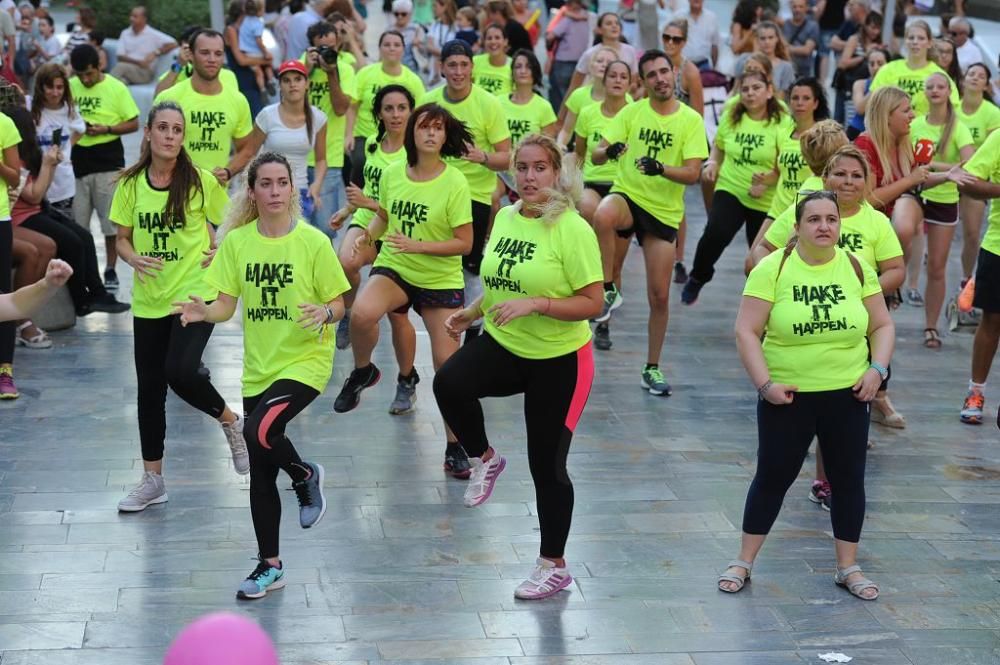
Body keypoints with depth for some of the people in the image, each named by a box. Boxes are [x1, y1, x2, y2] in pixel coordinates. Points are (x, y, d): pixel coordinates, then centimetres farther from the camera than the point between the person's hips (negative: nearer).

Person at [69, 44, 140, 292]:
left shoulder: (116, 88, -5)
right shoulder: (70, 87, 4)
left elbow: (134, 124, -2)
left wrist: (106, 129, -16)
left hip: (108, 162, -3)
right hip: (78, 162, 3)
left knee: (111, 221, 2)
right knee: (75, 223, 5)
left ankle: (110, 270, 13)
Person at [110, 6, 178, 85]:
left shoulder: (153, 34, 2)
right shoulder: (125, 33, 14)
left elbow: (173, 44, -4)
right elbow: (120, 57, 5)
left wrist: (155, 53, -13)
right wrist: (138, 62, -11)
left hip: (144, 72, -3)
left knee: (121, 66, -33)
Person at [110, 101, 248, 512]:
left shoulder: (200, 181, -7)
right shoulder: (130, 184, 1)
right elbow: (122, 239, 8)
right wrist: (134, 259, -12)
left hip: (195, 293, -4)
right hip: (149, 300, 4)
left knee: (180, 372, -23)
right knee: (149, 387, 8)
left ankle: (231, 422, 8)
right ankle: (152, 480, 22)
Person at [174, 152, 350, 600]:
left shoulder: (313, 242, -9)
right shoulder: (236, 241, 0)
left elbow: (339, 304, -4)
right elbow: (227, 306, 0)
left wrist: (324, 313, -26)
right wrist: (203, 312, -21)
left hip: (305, 362, -4)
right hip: (258, 368, 4)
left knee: (259, 432, -28)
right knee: (260, 473, 9)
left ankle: (305, 477, 5)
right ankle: (270, 566, 24)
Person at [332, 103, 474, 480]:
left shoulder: (455, 183, -13)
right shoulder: (392, 174, -2)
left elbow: (464, 243, -13)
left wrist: (417, 246, -23)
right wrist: (368, 234, -4)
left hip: (442, 279, -2)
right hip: (394, 268, 2)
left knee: (448, 364, -3)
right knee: (362, 313, -31)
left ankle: (455, 448, 13)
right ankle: (362, 373, 2)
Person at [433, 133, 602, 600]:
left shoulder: (572, 230, -17)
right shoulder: (505, 218, 3)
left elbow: (592, 303, -19)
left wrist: (535, 304, -29)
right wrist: (472, 312, 8)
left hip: (559, 360, -5)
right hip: (502, 346, 5)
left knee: (546, 464, 4)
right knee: (449, 383, -27)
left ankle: (554, 567, 23)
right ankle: (484, 460, 2)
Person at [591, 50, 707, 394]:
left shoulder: (691, 120, -3)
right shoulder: (631, 113, 1)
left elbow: (692, 173, -11)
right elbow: (596, 155, -3)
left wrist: (661, 168, -30)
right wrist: (608, 151, -28)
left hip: (664, 211, 1)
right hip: (627, 196, 0)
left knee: (659, 296, 3)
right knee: (603, 217, -39)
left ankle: (652, 369, 21)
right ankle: (609, 291, -19)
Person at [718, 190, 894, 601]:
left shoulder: (857, 268, 0)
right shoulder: (773, 269, -9)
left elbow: (882, 325, 8)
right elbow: (746, 331, -10)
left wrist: (877, 369, -7)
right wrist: (764, 383, -16)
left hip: (848, 395, 3)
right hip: (787, 396, -3)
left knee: (848, 478, 8)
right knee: (773, 476, 5)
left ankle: (848, 567, 21)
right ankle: (744, 561, 19)